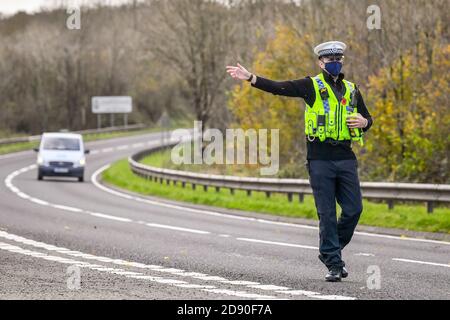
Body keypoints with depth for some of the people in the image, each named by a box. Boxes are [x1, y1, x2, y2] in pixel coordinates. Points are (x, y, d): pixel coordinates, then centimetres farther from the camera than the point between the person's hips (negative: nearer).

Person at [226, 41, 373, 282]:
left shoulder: (352, 90, 15)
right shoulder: (311, 86, 2)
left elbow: (367, 118, 25)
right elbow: (278, 87, -8)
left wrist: (363, 122, 1)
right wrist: (250, 78, -20)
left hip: (346, 159, 4)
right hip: (320, 160, -4)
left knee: (353, 209, 1)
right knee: (326, 213, -2)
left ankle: (330, 251, 22)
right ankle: (333, 263, 4)